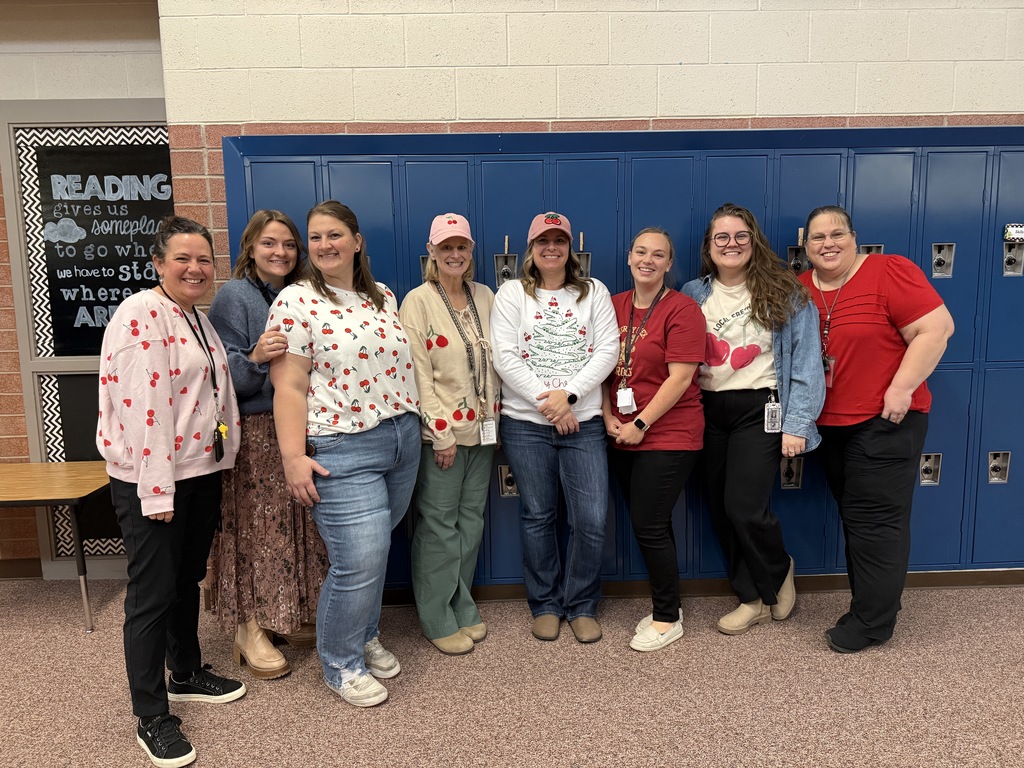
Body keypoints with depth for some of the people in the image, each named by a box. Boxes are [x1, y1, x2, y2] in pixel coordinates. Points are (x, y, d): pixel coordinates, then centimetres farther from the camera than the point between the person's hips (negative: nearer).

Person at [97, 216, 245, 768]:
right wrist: (156, 491, -23)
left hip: (201, 471, 9)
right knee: (152, 594, 2)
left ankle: (188, 675, 39)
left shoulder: (197, 318, 13)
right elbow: (143, 407, -22)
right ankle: (152, 718, 16)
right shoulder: (141, 315, -16)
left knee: (188, 580, 21)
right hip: (151, 479, -9)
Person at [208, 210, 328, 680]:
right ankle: (250, 629, 13)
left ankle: (289, 616, 25)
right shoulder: (233, 296, -6)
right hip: (253, 433, -6)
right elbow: (225, 375, -13)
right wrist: (256, 358, -29)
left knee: (296, 526, 9)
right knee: (256, 527, 0)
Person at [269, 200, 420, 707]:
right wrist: (293, 457, -16)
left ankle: (365, 637, 38)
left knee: (373, 551, 16)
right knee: (359, 560, -6)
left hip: (403, 440, 6)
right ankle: (341, 665, 18)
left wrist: (426, 426, 16)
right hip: (342, 450, -6)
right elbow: (289, 386, -11)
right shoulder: (296, 301, -7)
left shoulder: (384, 297, 11)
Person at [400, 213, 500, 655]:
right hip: (440, 431, -5)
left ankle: (462, 609, 27)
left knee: (471, 519, 12)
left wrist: (494, 417, 7)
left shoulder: (485, 297, 9)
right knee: (439, 523, 2)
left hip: (482, 427, 6)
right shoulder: (418, 301, -7)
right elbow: (418, 372, -11)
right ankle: (438, 622, 16)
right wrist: (441, 432, -14)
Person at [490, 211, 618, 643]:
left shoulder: (594, 292, 9)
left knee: (591, 520, -2)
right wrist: (545, 399, -12)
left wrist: (570, 394, -13)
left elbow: (607, 350, 0)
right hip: (525, 423, -1)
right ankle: (545, 605, 26)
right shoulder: (512, 294, 4)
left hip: (583, 422, 1)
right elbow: (504, 357, -5)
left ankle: (582, 606, 19)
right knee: (538, 517, 9)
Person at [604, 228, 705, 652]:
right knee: (649, 525, 14)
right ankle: (664, 606, 31)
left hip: (668, 436, -6)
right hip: (622, 437, 6)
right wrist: (609, 417, -1)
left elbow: (680, 378, -15)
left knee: (649, 526, -4)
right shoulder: (614, 306, 9)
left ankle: (668, 619, 16)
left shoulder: (682, 310, -9)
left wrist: (641, 424, -15)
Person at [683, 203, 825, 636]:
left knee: (744, 507, -11)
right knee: (720, 511, 8)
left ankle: (779, 572, 22)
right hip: (708, 410, 4)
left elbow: (806, 359, -5)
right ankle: (753, 599, 26)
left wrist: (797, 423, -11)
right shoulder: (693, 295, 8)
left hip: (760, 409, -4)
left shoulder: (784, 293, -3)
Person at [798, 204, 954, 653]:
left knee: (876, 518, -1)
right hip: (830, 424, 6)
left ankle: (871, 622, 9)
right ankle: (875, 602, 29)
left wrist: (901, 389, -19)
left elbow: (936, 328, -16)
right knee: (854, 516, 14)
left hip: (885, 420, -6)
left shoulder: (889, 272, -11)